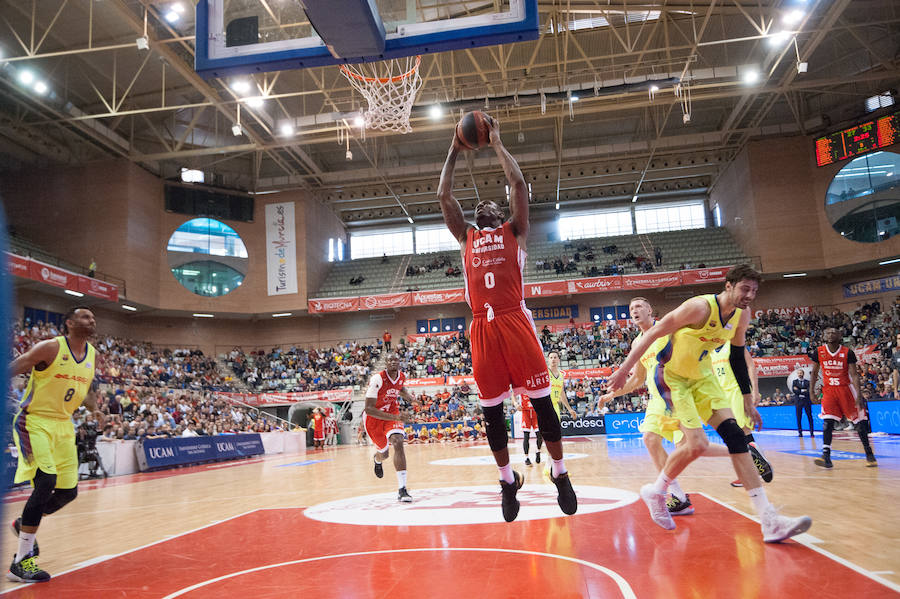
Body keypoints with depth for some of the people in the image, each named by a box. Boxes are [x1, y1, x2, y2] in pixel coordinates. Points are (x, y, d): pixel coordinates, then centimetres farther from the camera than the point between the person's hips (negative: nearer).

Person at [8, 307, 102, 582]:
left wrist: (94, 409, 7)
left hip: (63, 425, 7)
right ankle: (21, 561, -8)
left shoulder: (92, 354, 6)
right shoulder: (50, 348, -15)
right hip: (34, 422, -7)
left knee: (68, 491, 8)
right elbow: (11, 370, -10)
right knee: (46, 482, -20)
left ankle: (24, 524, 38)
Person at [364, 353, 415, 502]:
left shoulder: (402, 377, -9)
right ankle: (377, 460, 55)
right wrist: (395, 417, -38)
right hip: (373, 417, -2)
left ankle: (402, 489, -24)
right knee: (384, 453, 12)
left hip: (392, 413, 2)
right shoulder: (377, 379, -28)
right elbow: (369, 409, -31)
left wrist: (408, 396, -4)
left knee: (398, 442, -24)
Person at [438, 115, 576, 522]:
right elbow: (443, 196, 17)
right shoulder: (466, 236, 21)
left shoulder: (513, 231, 14)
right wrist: (454, 151, 23)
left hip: (515, 321, -3)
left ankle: (559, 473, 15)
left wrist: (497, 144, 13)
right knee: (491, 408, 6)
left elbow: (518, 184, 4)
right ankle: (508, 480, 21)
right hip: (483, 327, 3)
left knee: (540, 399, -1)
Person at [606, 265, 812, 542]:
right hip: (672, 376, -7)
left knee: (734, 434, -6)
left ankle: (769, 520, -6)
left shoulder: (742, 315, -2)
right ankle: (656, 492, 10)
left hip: (702, 376, 7)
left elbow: (738, 356, 13)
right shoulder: (700, 307, -26)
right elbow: (653, 333, -22)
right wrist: (624, 370, -21)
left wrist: (748, 399, 15)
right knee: (697, 444, -18)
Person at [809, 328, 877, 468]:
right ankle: (826, 456, -16)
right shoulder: (818, 352, -2)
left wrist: (858, 395, -20)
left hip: (846, 389, -1)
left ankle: (869, 453, 22)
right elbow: (814, 373, 9)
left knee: (860, 422, 4)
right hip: (828, 390, 1)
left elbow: (854, 375, -11)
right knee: (828, 421, -12)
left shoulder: (847, 352, -8)